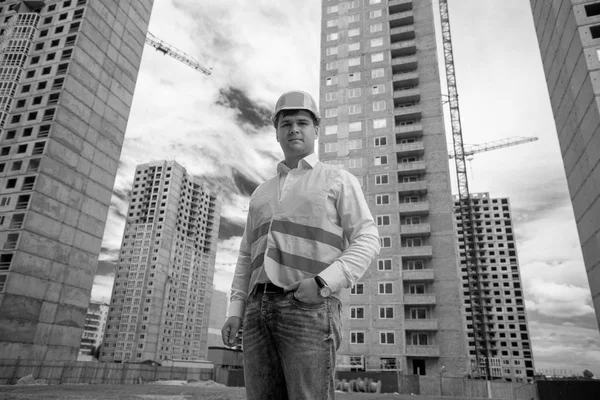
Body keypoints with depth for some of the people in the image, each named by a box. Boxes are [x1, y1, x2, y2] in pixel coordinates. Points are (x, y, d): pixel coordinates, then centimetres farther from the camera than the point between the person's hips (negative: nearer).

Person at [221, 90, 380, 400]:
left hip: (310, 310, -5)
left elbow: (367, 242, -2)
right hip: (260, 311, 6)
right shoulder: (262, 193, 24)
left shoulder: (339, 180, 9)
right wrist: (235, 312, 8)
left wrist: (322, 284, -17)